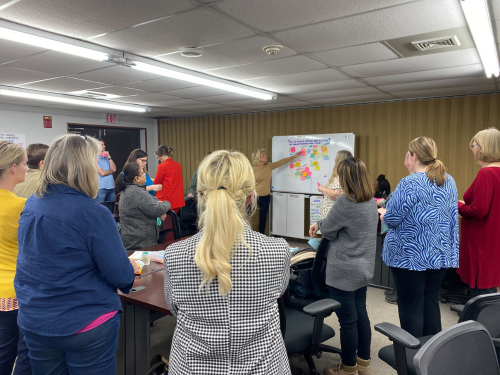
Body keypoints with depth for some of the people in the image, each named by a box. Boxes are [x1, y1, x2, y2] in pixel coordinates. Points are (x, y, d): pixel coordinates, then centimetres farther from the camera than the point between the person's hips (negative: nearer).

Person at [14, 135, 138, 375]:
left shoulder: (31, 206, -1)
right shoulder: (93, 213, -23)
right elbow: (121, 277, -19)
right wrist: (130, 269, 2)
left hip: (34, 321, 6)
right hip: (86, 324, -6)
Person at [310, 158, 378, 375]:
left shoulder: (345, 202, -24)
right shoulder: (371, 201, 5)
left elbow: (328, 231, -11)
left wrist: (320, 225, 10)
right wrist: (320, 223, 16)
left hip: (344, 271, -9)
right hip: (363, 268, 9)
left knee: (348, 321, 6)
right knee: (361, 315, 19)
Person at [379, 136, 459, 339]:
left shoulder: (409, 184, -18)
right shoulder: (449, 181, 6)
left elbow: (392, 219, -15)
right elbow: (453, 218, 11)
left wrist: (383, 213, 6)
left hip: (410, 255, -7)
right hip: (440, 254, 7)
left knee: (411, 308, 4)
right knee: (430, 303, 16)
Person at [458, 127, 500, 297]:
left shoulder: (486, 173, -19)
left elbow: (478, 210, -23)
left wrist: (456, 206, -7)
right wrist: (465, 204, 11)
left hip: (482, 244, -9)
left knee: (481, 294, 0)